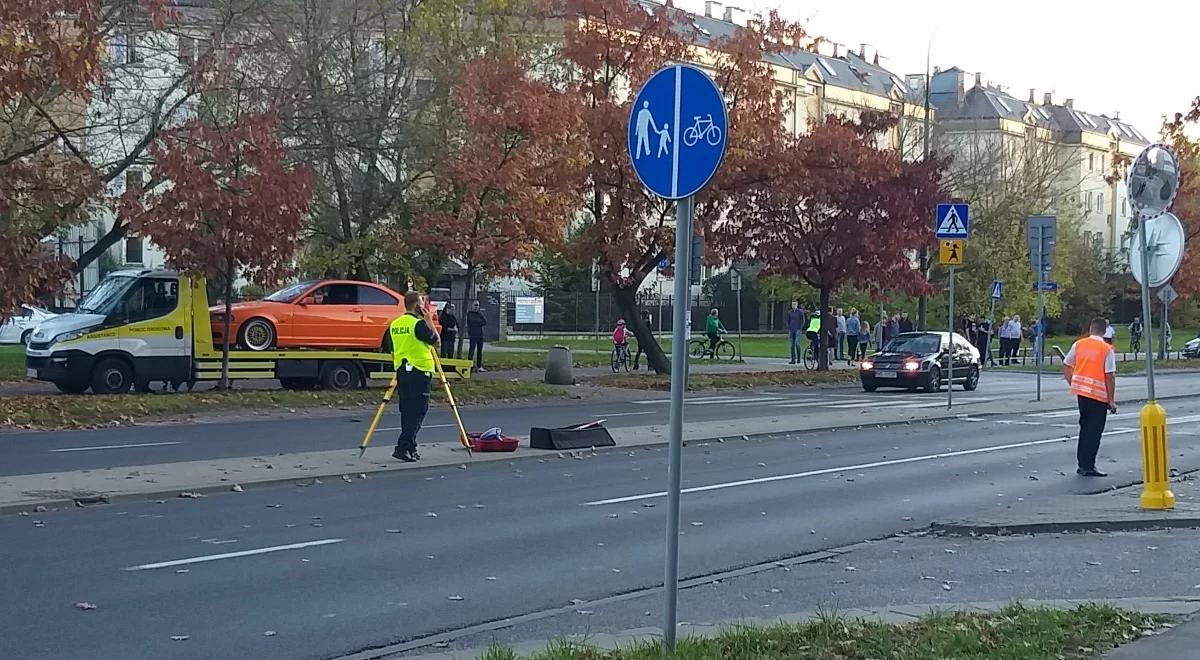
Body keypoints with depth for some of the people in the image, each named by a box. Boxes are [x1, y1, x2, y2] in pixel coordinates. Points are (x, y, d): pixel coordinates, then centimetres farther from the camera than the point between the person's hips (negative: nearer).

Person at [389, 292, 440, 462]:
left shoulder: (394, 324, 10)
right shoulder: (419, 324, -14)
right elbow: (435, 340, -6)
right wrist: (428, 319, -1)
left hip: (402, 371, 8)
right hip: (419, 372, -8)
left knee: (407, 411, 12)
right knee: (417, 412, -5)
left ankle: (410, 448, 15)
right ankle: (403, 447, -13)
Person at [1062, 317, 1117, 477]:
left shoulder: (1078, 344, 1)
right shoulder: (1107, 350, -11)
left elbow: (1066, 366, 6)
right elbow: (1110, 376, -13)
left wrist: (1073, 384, 15)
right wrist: (1111, 400, -7)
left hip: (1081, 391, 5)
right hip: (1099, 394, -5)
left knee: (1085, 427, 18)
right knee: (1094, 431, 3)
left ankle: (1083, 463, 21)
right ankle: (1087, 466, 3)